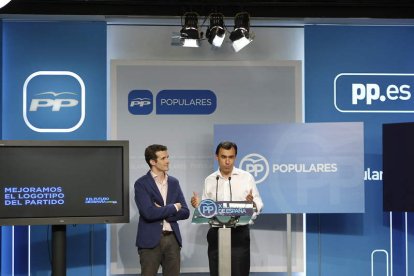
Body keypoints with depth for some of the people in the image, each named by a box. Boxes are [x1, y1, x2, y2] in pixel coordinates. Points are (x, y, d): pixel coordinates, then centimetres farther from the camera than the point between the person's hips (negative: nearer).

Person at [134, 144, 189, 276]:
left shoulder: (174, 182, 12)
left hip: (172, 239, 5)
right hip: (151, 240, -5)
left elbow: (185, 212, 6)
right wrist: (173, 208, -7)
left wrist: (161, 213, -9)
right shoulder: (141, 184, -5)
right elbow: (149, 213, -18)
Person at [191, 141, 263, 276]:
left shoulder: (247, 177, 1)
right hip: (216, 234, 2)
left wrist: (252, 203, -22)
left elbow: (259, 205, -1)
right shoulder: (210, 180, 8)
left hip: (239, 234, -2)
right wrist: (198, 205, -9)